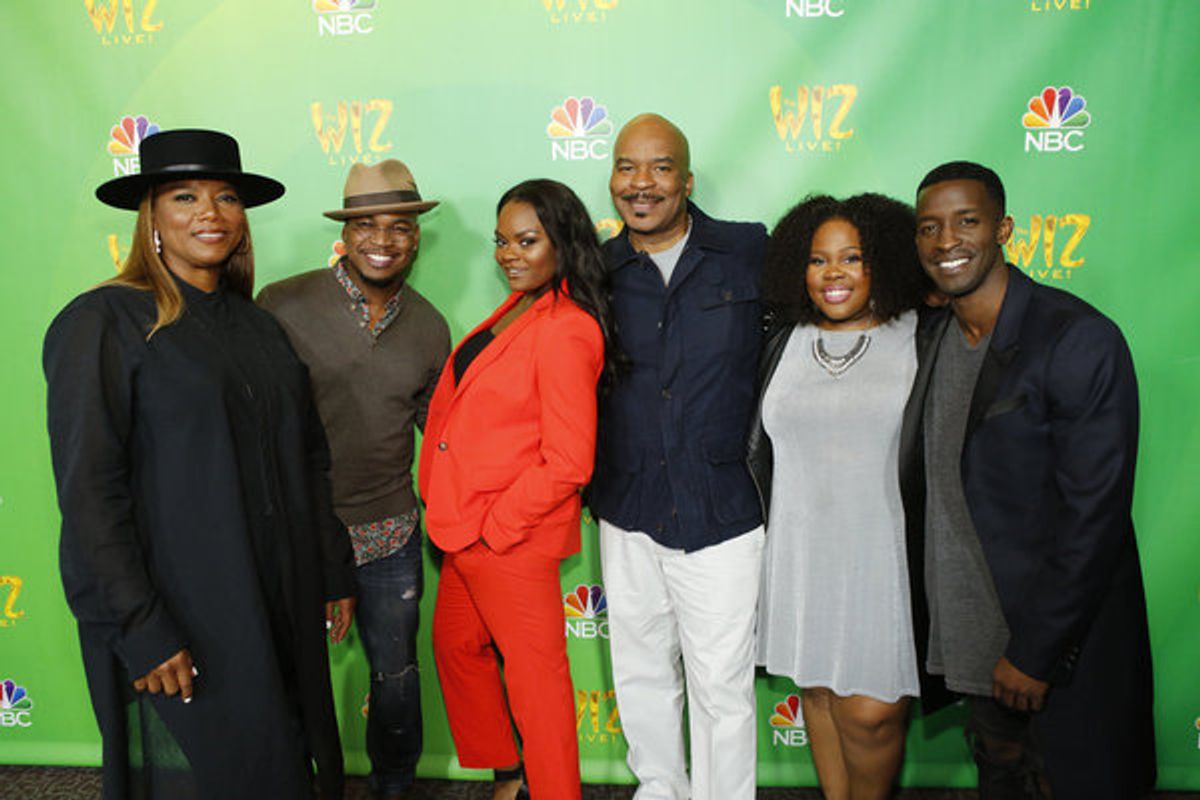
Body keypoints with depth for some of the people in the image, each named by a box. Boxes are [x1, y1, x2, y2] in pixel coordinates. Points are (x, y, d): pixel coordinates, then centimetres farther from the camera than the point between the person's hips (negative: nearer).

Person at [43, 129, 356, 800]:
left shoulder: (259, 328, 9)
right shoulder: (103, 322, -9)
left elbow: (309, 460, 11)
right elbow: (88, 492, -15)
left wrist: (334, 574, 9)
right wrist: (140, 632, -17)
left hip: (280, 610, 6)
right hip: (177, 623, -5)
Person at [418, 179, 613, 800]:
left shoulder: (566, 331, -20)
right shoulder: (517, 307, 8)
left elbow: (567, 463, -23)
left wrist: (492, 526, -15)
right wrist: (450, 508, 11)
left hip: (513, 538, -10)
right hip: (468, 528, 10)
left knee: (533, 673, 6)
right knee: (456, 644, 23)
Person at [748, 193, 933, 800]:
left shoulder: (921, 340, -3)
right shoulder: (785, 342, 6)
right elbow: (761, 448, 13)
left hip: (885, 558, -3)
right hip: (804, 557, 4)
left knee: (871, 711, -1)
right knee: (818, 690, 16)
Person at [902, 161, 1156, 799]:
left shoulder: (1080, 339, -21)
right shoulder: (932, 334, 2)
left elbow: (1095, 514, -22)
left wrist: (1036, 651, -19)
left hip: (1064, 630, -6)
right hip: (971, 622, 6)